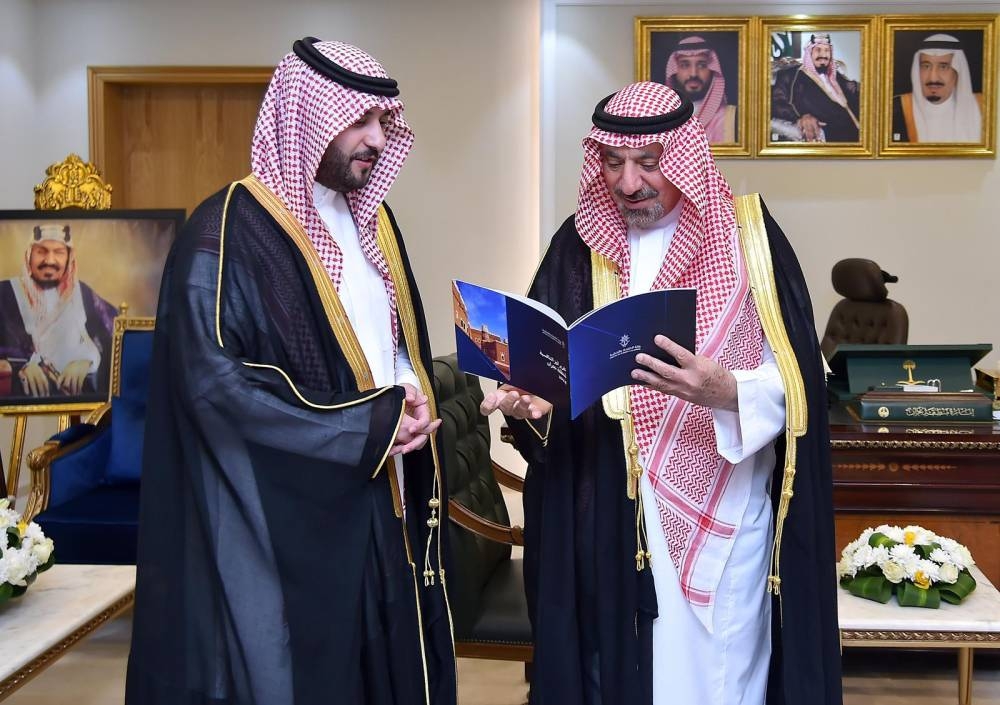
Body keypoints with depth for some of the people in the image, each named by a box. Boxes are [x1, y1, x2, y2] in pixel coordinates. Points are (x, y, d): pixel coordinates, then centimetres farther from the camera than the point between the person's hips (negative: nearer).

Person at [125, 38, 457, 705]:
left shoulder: (370, 220, 11)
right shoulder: (230, 231, -14)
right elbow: (212, 382, -21)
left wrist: (411, 401, -4)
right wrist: (367, 427, -17)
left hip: (384, 506, 8)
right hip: (287, 522, -7)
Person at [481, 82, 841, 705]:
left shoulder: (748, 234, -4)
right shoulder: (580, 244, 3)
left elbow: (795, 377, -8)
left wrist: (726, 393, -27)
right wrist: (531, 402, -21)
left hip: (728, 508, -1)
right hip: (611, 511, 2)